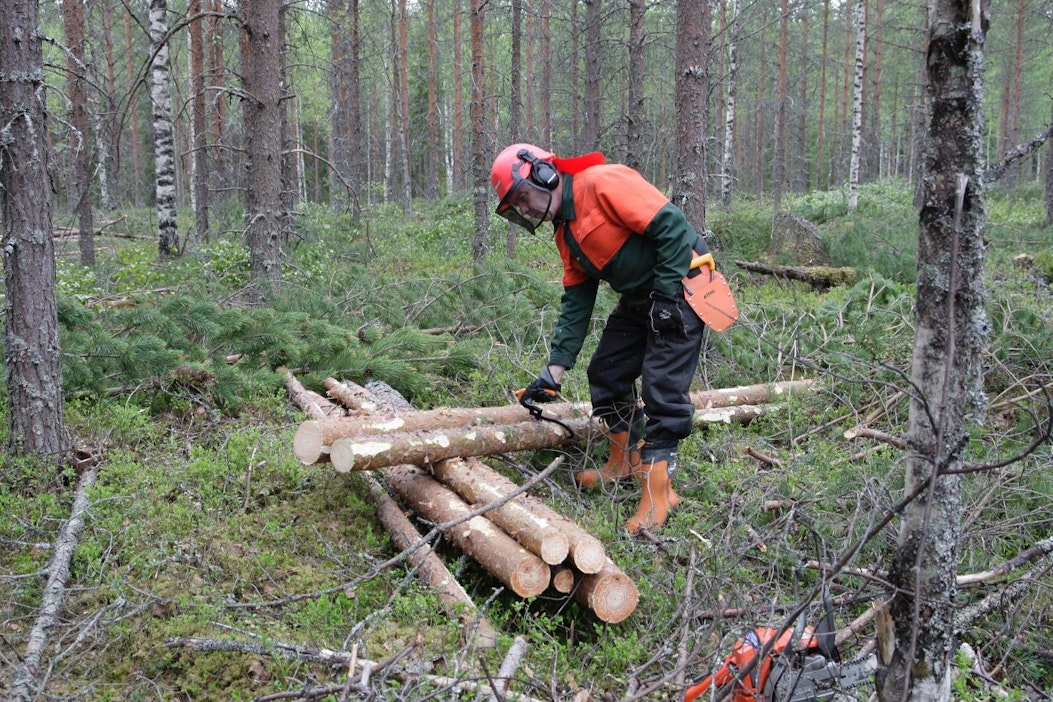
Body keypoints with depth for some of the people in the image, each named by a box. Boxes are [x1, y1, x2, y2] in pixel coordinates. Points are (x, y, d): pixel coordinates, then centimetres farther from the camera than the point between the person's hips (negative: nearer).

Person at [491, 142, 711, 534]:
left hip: (680, 290, -10)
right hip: (639, 300, 10)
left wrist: (666, 294, -21)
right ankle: (626, 462, 29)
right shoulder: (565, 232, 9)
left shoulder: (602, 184, -19)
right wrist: (555, 370, 4)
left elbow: (672, 225, -24)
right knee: (606, 373, 12)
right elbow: (576, 303, 10)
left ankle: (658, 491, -3)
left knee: (662, 389, -10)